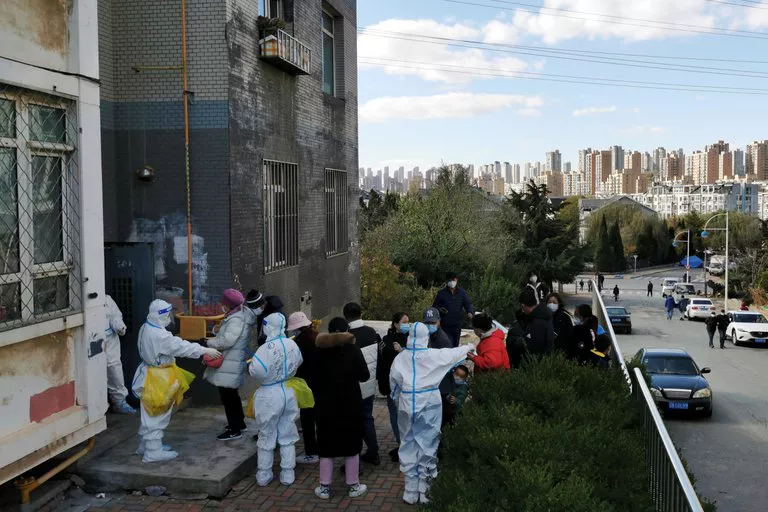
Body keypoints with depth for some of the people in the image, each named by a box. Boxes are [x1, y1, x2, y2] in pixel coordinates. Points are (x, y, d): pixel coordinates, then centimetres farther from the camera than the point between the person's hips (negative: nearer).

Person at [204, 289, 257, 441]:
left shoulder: (236, 320, -23)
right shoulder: (239, 314, 8)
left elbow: (227, 341, -28)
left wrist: (210, 342, -14)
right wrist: (218, 332, 6)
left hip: (230, 364, -11)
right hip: (230, 361, 11)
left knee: (227, 395, -2)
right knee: (231, 394, 22)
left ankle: (235, 430, 6)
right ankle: (239, 423, 35)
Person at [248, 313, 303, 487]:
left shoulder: (267, 348, -22)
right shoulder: (292, 344, -3)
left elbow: (257, 371, -31)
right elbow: (298, 362, 14)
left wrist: (250, 366, -10)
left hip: (269, 395, -5)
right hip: (288, 392, 5)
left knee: (266, 438, 10)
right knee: (287, 436, 15)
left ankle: (263, 476, 21)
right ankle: (287, 475, 20)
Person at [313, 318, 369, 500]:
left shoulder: (320, 350, -6)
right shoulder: (353, 350, -10)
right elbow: (364, 376, -4)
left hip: (326, 406, 1)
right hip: (350, 405, -1)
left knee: (326, 446, 10)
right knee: (351, 446, 11)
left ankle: (324, 487, 15)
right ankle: (353, 486, 19)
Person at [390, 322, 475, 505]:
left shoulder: (400, 357, 0)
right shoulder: (434, 355, -6)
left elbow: (393, 380, 8)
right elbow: (454, 352, 8)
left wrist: (398, 399, 24)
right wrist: (469, 347, 28)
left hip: (407, 403, 2)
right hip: (429, 403, -2)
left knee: (409, 445, 10)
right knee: (427, 445, 5)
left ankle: (411, 492, 14)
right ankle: (424, 490, 8)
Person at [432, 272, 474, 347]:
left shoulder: (461, 292, 5)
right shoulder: (442, 293, 0)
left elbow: (468, 303, 1)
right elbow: (435, 305, 5)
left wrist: (470, 312, -20)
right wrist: (439, 309, -17)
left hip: (457, 325, 3)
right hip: (445, 325, -3)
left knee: (455, 345, 10)